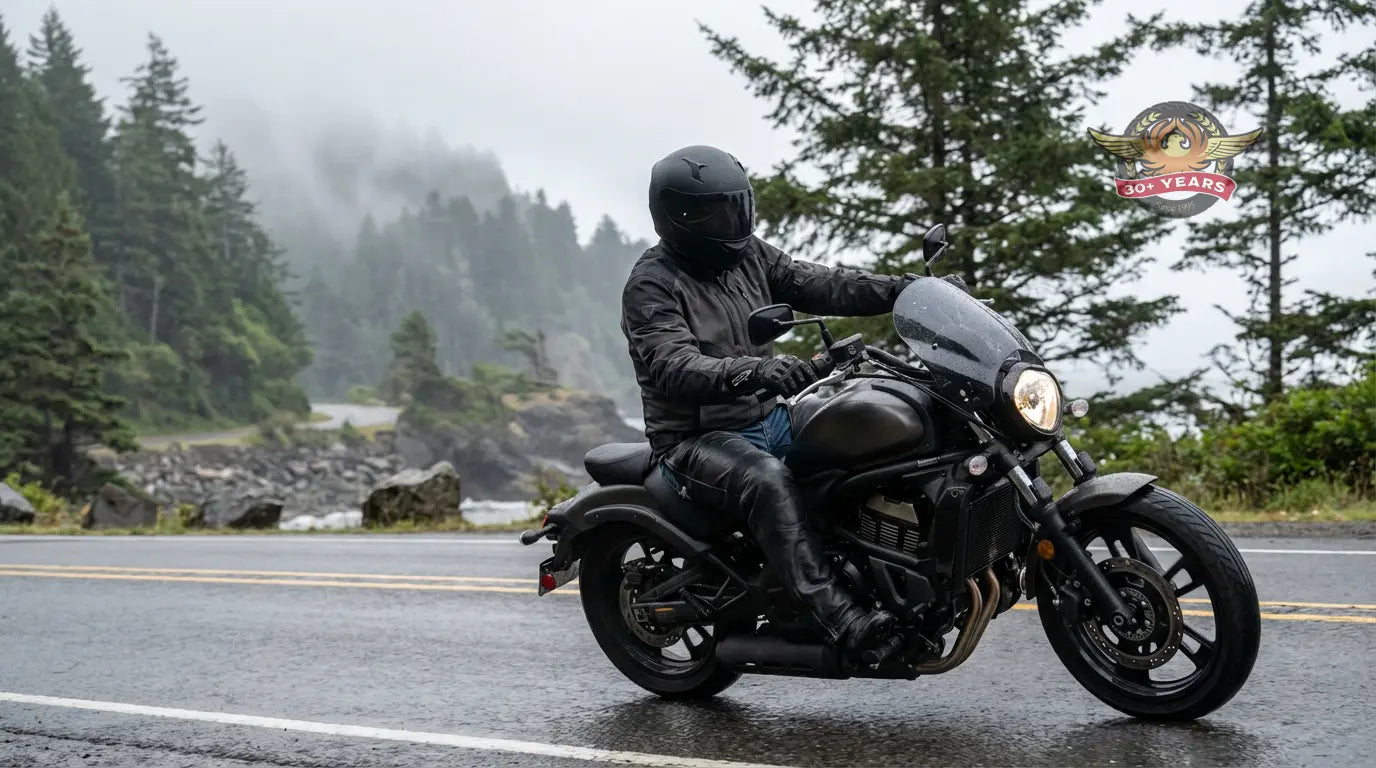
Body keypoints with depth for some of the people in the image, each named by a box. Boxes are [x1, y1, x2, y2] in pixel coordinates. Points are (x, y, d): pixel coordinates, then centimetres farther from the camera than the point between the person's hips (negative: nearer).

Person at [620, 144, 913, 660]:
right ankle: (838, 619, -43)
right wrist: (756, 370, -44)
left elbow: (817, 286, 5)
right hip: (696, 439, -8)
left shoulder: (747, 254, 10)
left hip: (766, 418, 8)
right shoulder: (651, 285, -12)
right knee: (767, 480, -36)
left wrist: (906, 289, -9)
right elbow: (676, 371, -27)